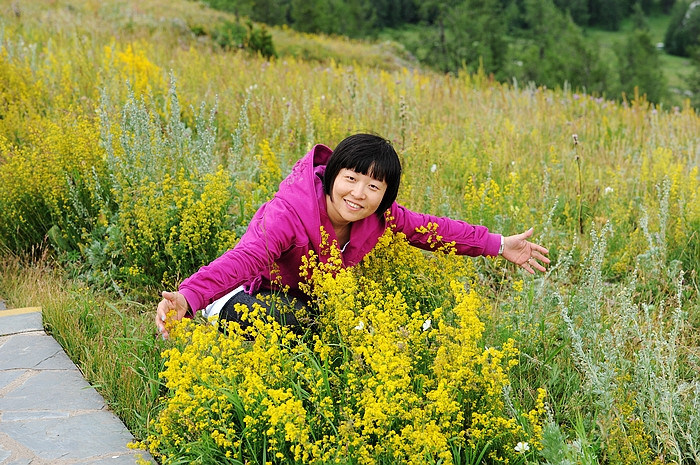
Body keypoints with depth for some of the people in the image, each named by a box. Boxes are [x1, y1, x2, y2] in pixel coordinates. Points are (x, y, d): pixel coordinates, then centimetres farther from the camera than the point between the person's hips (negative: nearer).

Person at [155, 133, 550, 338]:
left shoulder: (378, 218, -15)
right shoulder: (289, 211, -34)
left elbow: (428, 229, 1)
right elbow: (246, 257, -48)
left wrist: (499, 245, 1)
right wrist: (187, 298, -66)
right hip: (250, 298, -7)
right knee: (291, 325, -39)